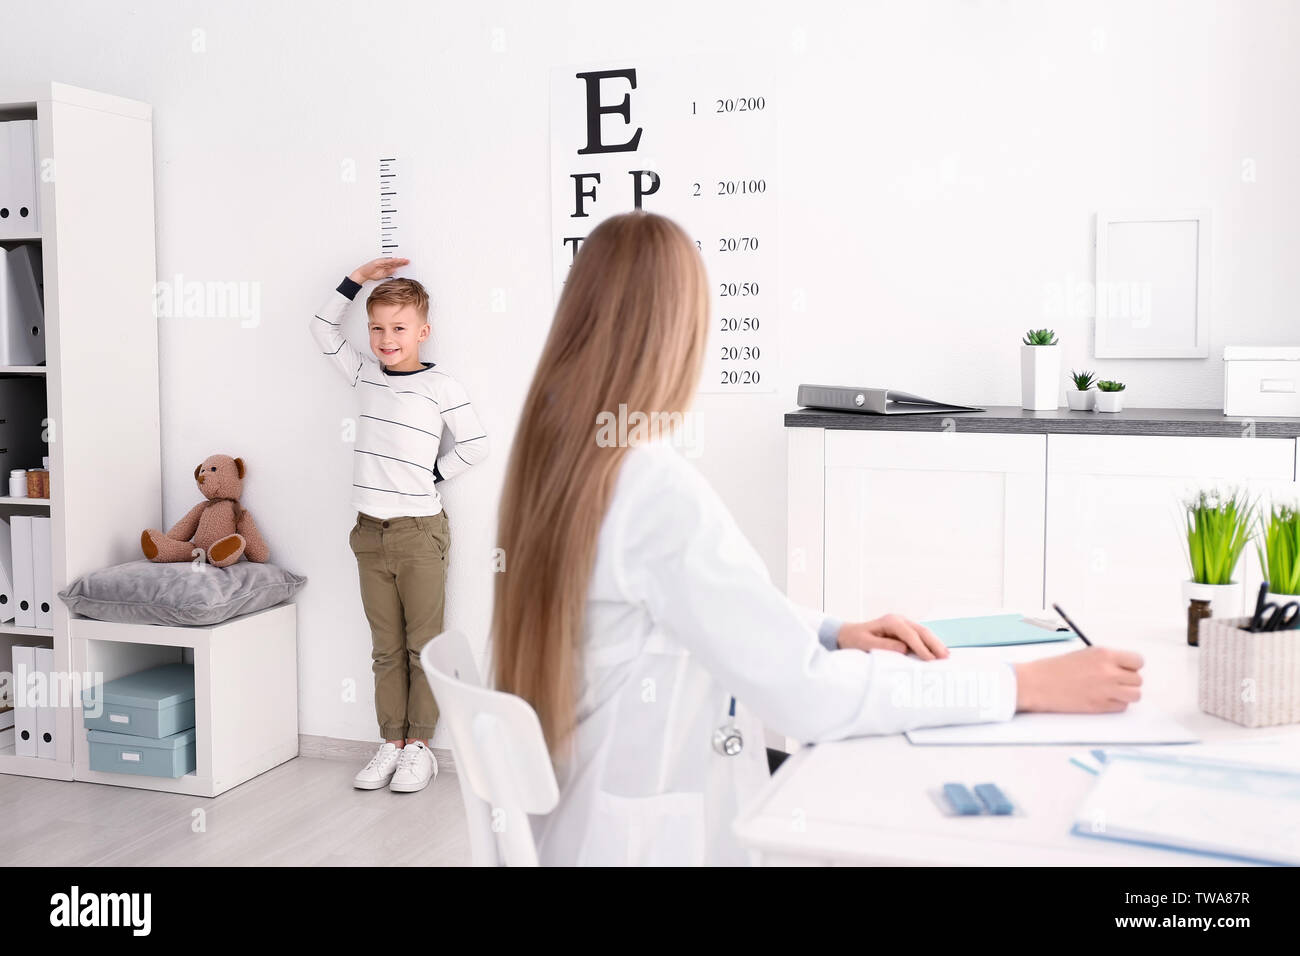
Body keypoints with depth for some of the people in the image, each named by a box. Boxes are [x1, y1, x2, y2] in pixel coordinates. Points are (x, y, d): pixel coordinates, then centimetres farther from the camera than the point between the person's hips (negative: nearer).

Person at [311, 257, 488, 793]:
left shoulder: (440, 386, -6)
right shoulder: (365, 376, 10)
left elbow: (476, 446, -5)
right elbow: (324, 331, 20)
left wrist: (432, 477, -5)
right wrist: (356, 280, 12)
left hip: (420, 531, -5)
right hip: (371, 531, 5)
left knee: (423, 646, 3)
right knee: (385, 648, 11)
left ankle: (419, 745, 12)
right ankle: (392, 742, 18)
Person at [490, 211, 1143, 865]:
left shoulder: (556, 459, 2)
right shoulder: (658, 488, -27)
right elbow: (807, 696, -26)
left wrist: (833, 633, -2)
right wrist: (1026, 685, -18)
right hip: (651, 838, -8)